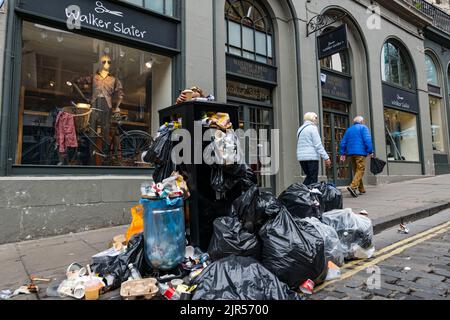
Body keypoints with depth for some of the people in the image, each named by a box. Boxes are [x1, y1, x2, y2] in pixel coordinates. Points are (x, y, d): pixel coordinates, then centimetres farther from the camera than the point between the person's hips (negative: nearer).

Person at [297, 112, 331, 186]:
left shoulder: (300, 129, 18)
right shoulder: (312, 128, -7)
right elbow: (318, 145, -13)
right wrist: (326, 157, -12)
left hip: (301, 157, 8)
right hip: (312, 157, -8)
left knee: (309, 176, 16)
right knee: (313, 179, -3)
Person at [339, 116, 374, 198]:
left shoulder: (349, 129, 19)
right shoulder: (363, 127, 3)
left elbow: (343, 142, 14)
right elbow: (367, 140, -10)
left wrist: (342, 153, 14)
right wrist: (370, 151, -9)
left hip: (351, 153, 6)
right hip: (360, 152, -6)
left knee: (356, 171, 13)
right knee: (360, 170, -8)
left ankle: (361, 189, 18)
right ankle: (353, 186, -27)